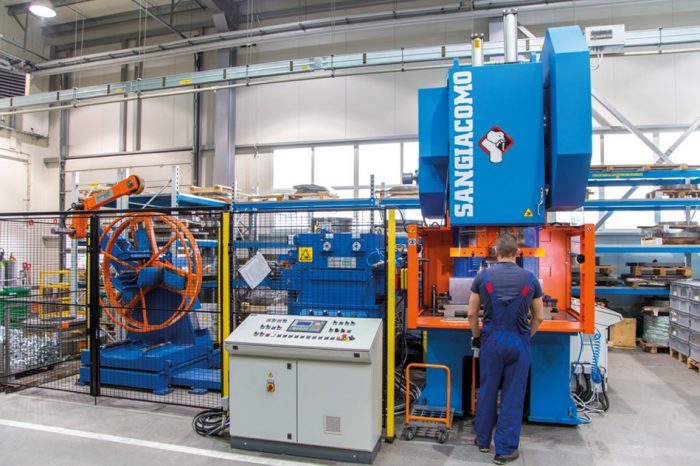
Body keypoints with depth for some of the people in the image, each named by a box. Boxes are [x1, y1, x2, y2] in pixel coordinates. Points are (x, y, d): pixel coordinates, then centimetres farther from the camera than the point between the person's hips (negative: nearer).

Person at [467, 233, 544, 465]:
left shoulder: (483, 276, -4)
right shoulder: (530, 278, -3)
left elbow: (472, 313, -1)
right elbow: (539, 317, 3)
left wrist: (476, 336, 14)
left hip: (491, 340, 1)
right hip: (519, 342, 0)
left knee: (487, 391, 14)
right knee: (513, 396, 8)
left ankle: (483, 440, 29)